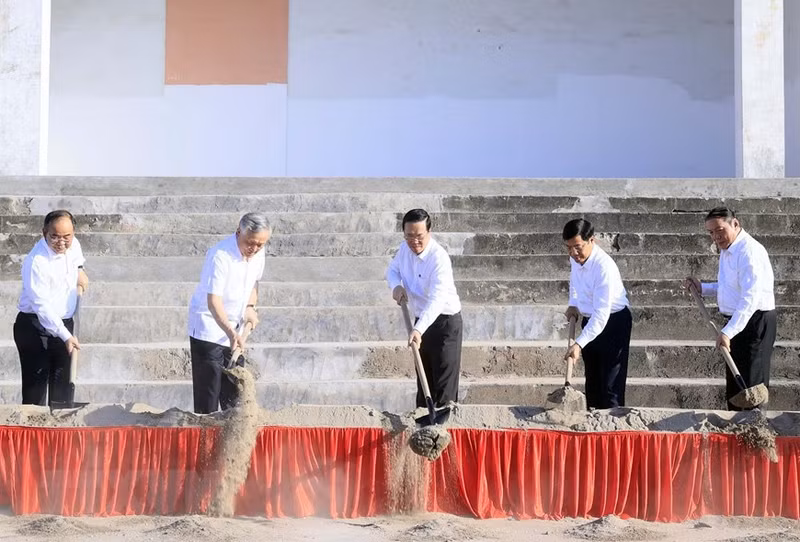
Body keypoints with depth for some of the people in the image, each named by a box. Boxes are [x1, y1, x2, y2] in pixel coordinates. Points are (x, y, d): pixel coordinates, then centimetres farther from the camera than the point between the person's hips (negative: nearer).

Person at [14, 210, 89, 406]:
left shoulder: (72, 244, -2)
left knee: (62, 384, 14)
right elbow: (42, 306, -29)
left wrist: (79, 270, 10)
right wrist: (66, 336, -33)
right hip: (35, 326, -7)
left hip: (64, 323, 7)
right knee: (35, 388, -8)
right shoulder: (36, 262, -26)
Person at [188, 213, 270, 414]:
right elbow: (213, 300, -33)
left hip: (235, 330, 7)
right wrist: (230, 332, -44)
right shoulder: (220, 256, -26)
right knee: (209, 386, -7)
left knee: (234, 386, 10)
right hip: (209, 327, -7)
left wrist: (250, 307, 1)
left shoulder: (258, 253, -3)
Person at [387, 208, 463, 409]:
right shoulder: (405, 248, -3)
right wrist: (396, 286, -7)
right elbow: (393, 270, 17)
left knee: (444, 385, -10)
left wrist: (418, 329, -49)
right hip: (422, 320, 8)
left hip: (445, 322, -8)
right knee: (424, 379, 17)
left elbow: (437, 300, -38)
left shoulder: (439, 258, -27)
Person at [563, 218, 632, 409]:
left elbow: (601, 314, -36)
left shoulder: (604, 267, -32)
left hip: (613, 321, -8)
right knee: (592, 380, 16)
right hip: (589, 320, 8)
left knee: (611, 385, -10)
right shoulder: (576, 257, -8)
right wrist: (573, 304, 8)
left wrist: (579, 344, -42)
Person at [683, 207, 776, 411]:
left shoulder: (749, 251, -20)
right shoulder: (726, 251, 13)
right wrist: (702, 288, 10)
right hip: (737, 322, 10)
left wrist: (728, 332, -36)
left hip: (755, 320, -10)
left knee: (751, 384, -9)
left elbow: (750, 298, -29)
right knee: (734, 386, 16)